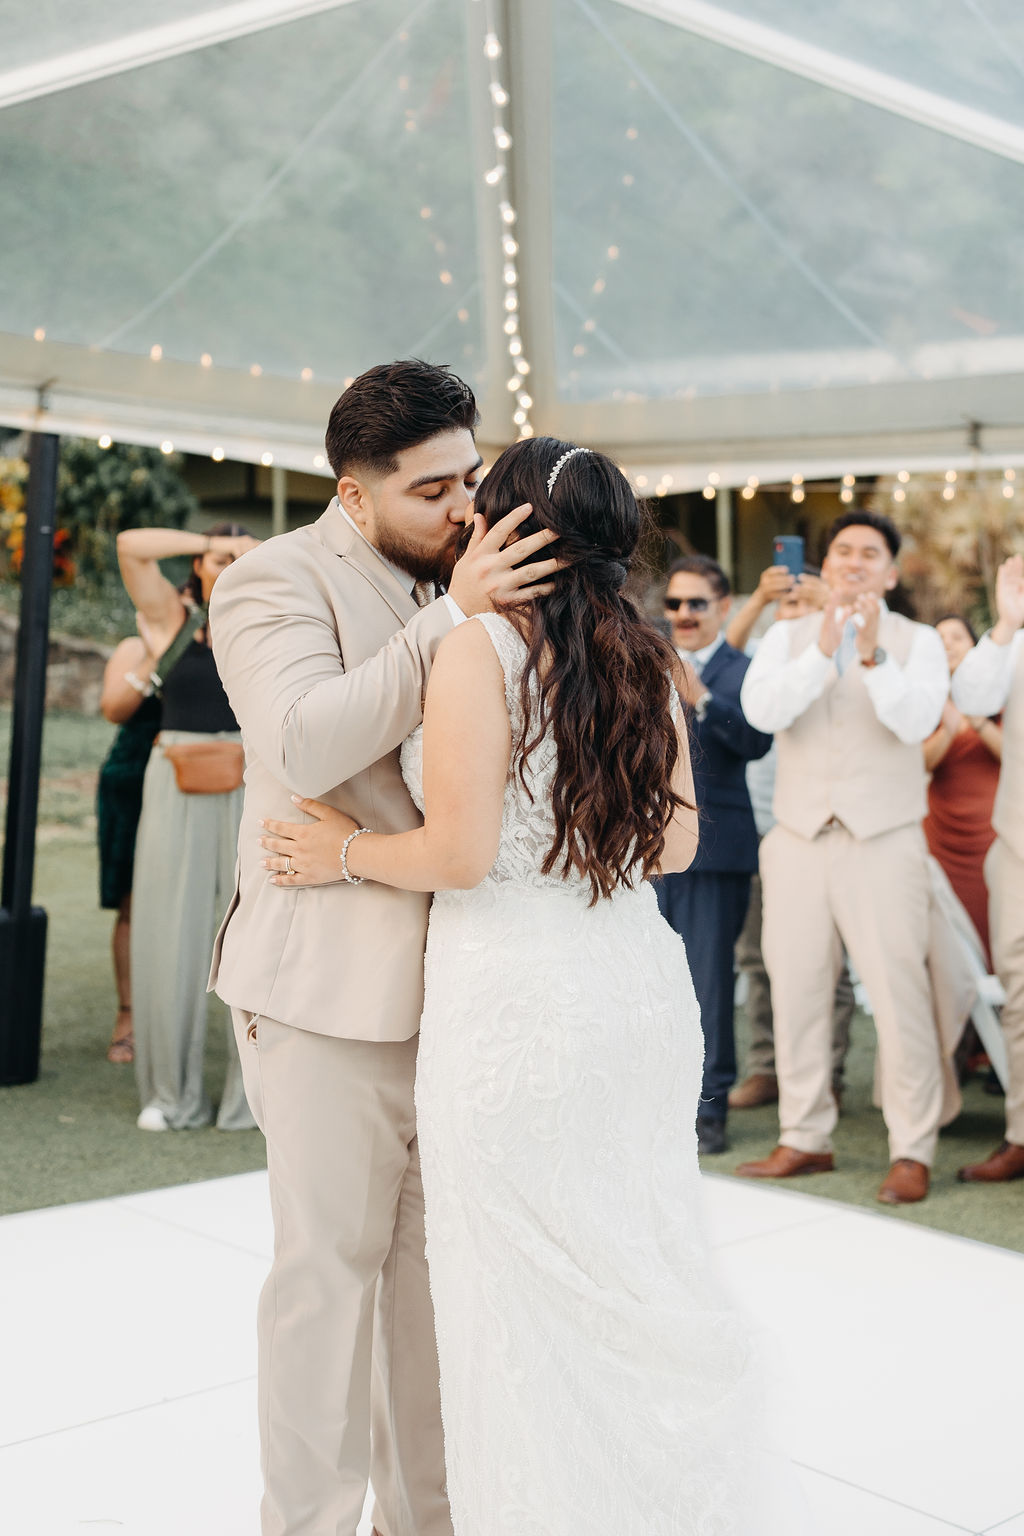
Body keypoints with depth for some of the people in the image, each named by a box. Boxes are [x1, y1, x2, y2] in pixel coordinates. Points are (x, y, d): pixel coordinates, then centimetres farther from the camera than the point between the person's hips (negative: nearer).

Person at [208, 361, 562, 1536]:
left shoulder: (459, 579, 10)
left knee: (436, 1253, 16)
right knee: (332, 1257, 4)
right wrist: (453, 616, -25)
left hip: (457, 974, 6)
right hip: (335, 982, -6)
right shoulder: (276, 580, -8)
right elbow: (306, 745, -25)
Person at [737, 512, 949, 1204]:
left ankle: (912, 1152, 4)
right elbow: (761, 710, -9)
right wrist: (822, 650, -22)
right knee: (796, 991, 7)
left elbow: (916, 721, -14)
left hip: (884, 841, -3)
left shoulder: (917, 641, 5)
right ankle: (805, 1139, 20)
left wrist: (872, 654, -27)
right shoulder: (788, 636, 10)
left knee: (900, 994, -6)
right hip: (799, 837, 3)